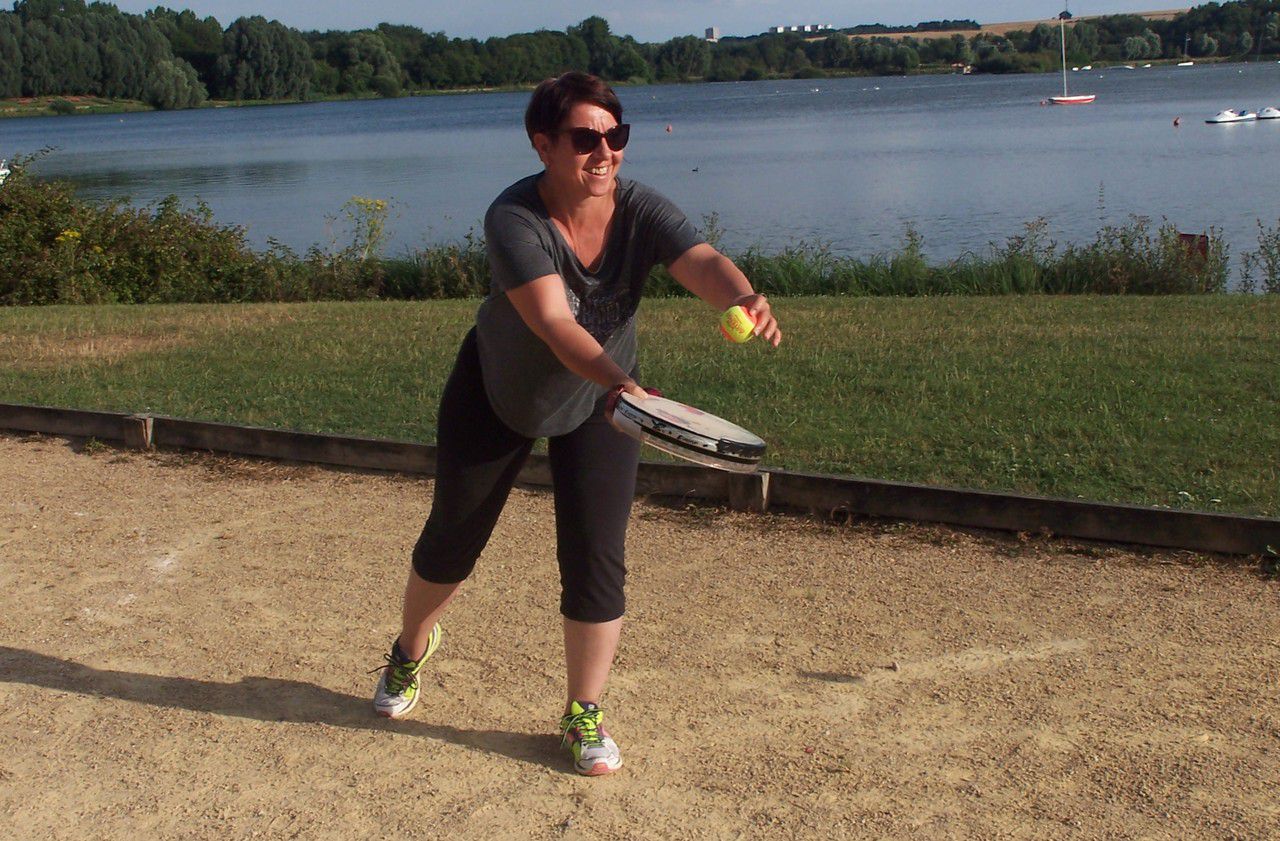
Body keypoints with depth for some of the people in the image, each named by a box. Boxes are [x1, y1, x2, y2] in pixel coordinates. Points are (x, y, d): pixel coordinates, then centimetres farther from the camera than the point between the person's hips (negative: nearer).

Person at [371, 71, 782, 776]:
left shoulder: (641, 211, -22)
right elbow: (553, 321, -44)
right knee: (451, 540, 14)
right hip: (494, 394, -1)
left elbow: (702, 262, -41)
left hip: (596, 405, 2)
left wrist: (743, 298, -63)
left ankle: (583, 714, 13)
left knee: (596, 560, -8)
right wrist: (618, 382, -61)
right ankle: (410, 653, 46)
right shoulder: (514, 219, -31)